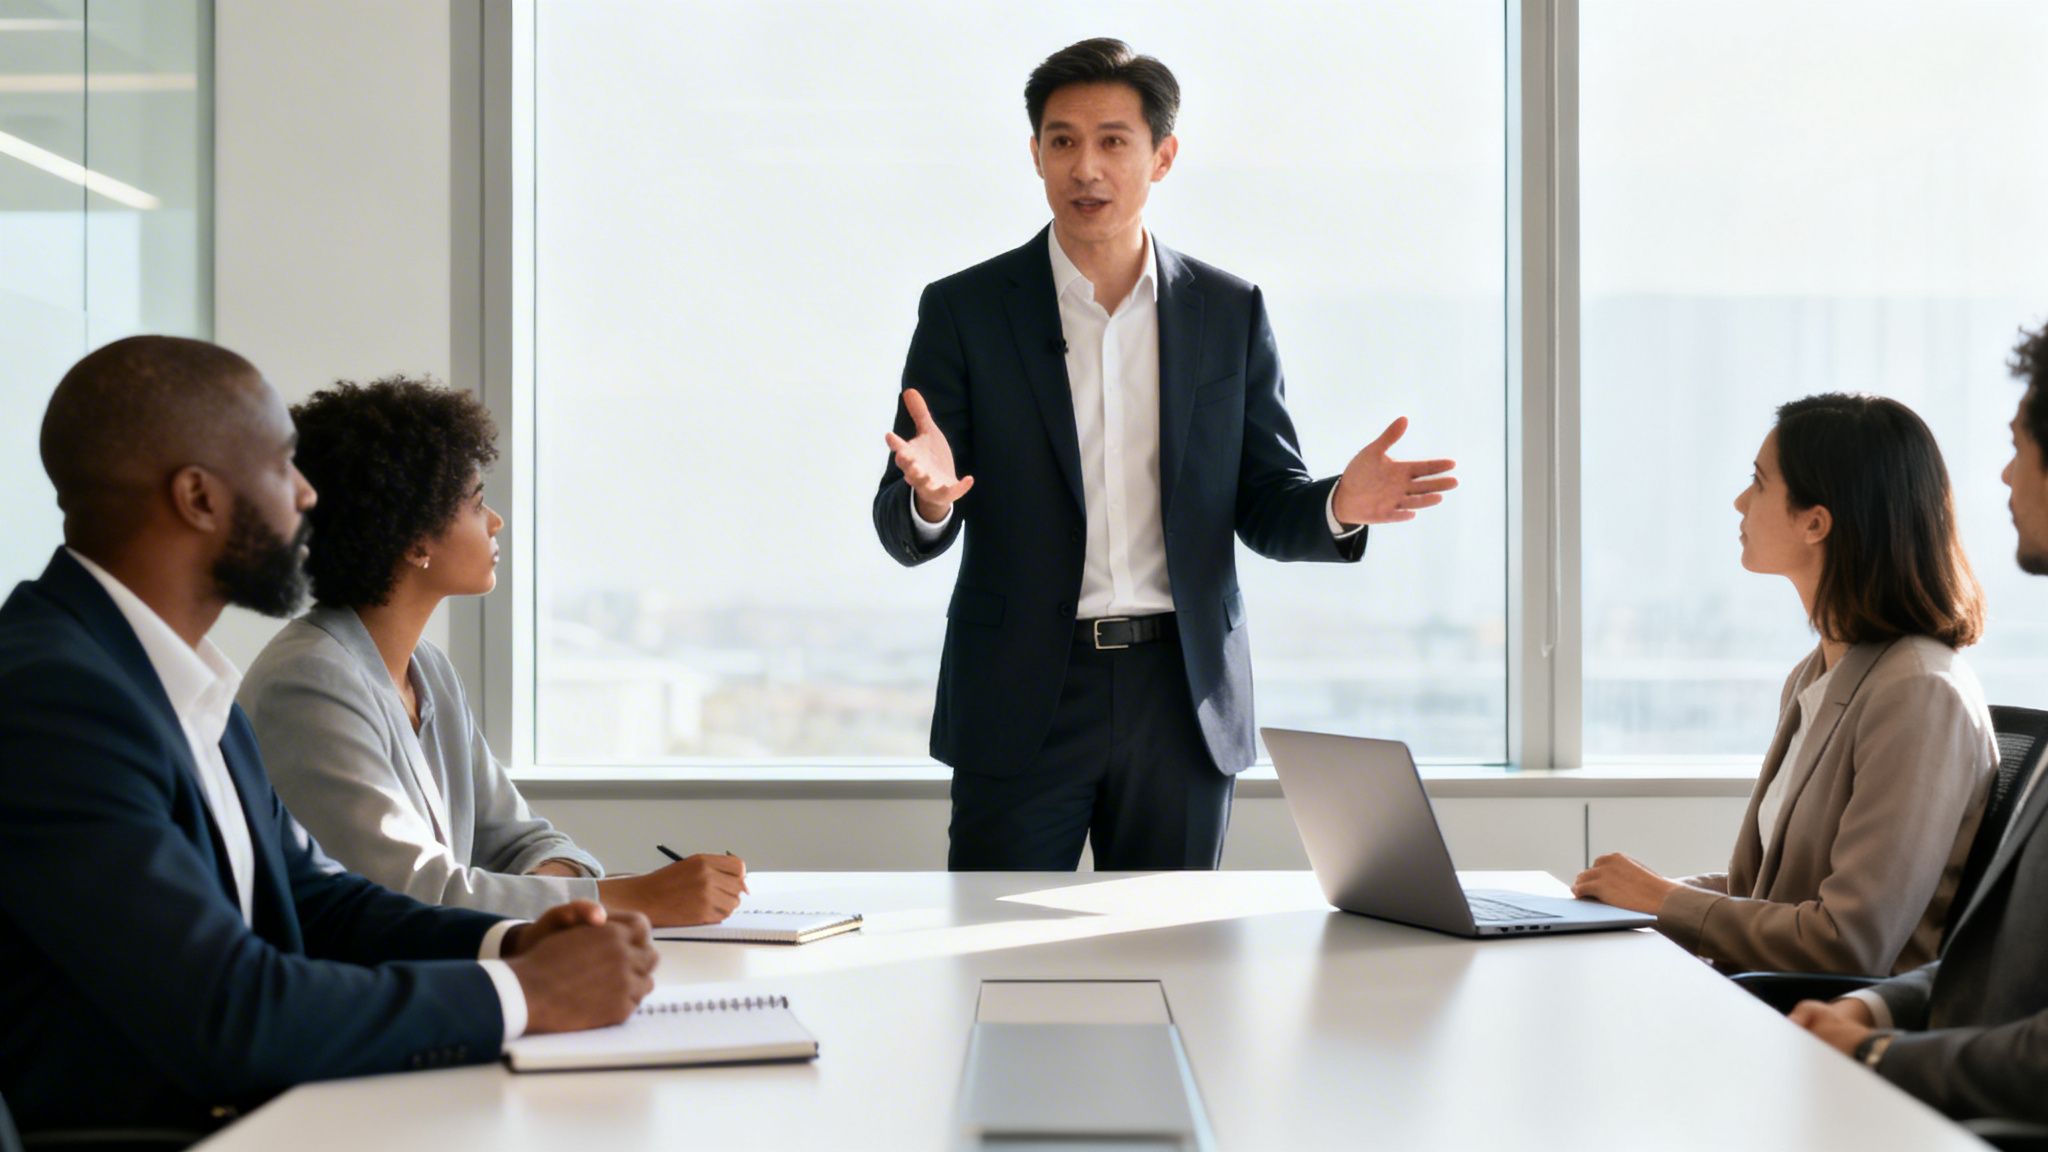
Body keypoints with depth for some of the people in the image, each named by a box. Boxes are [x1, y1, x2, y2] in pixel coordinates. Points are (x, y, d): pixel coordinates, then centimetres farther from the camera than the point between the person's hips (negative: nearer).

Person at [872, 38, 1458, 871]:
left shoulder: (1230, 312, 7)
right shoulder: (965, 310, 1)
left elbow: (1264, 510, 8)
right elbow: (902, 532, -2)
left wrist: (1339, 507, -14)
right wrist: (928, 499, -26)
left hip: (1182, 700, 2)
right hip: (1021, 707, -2)